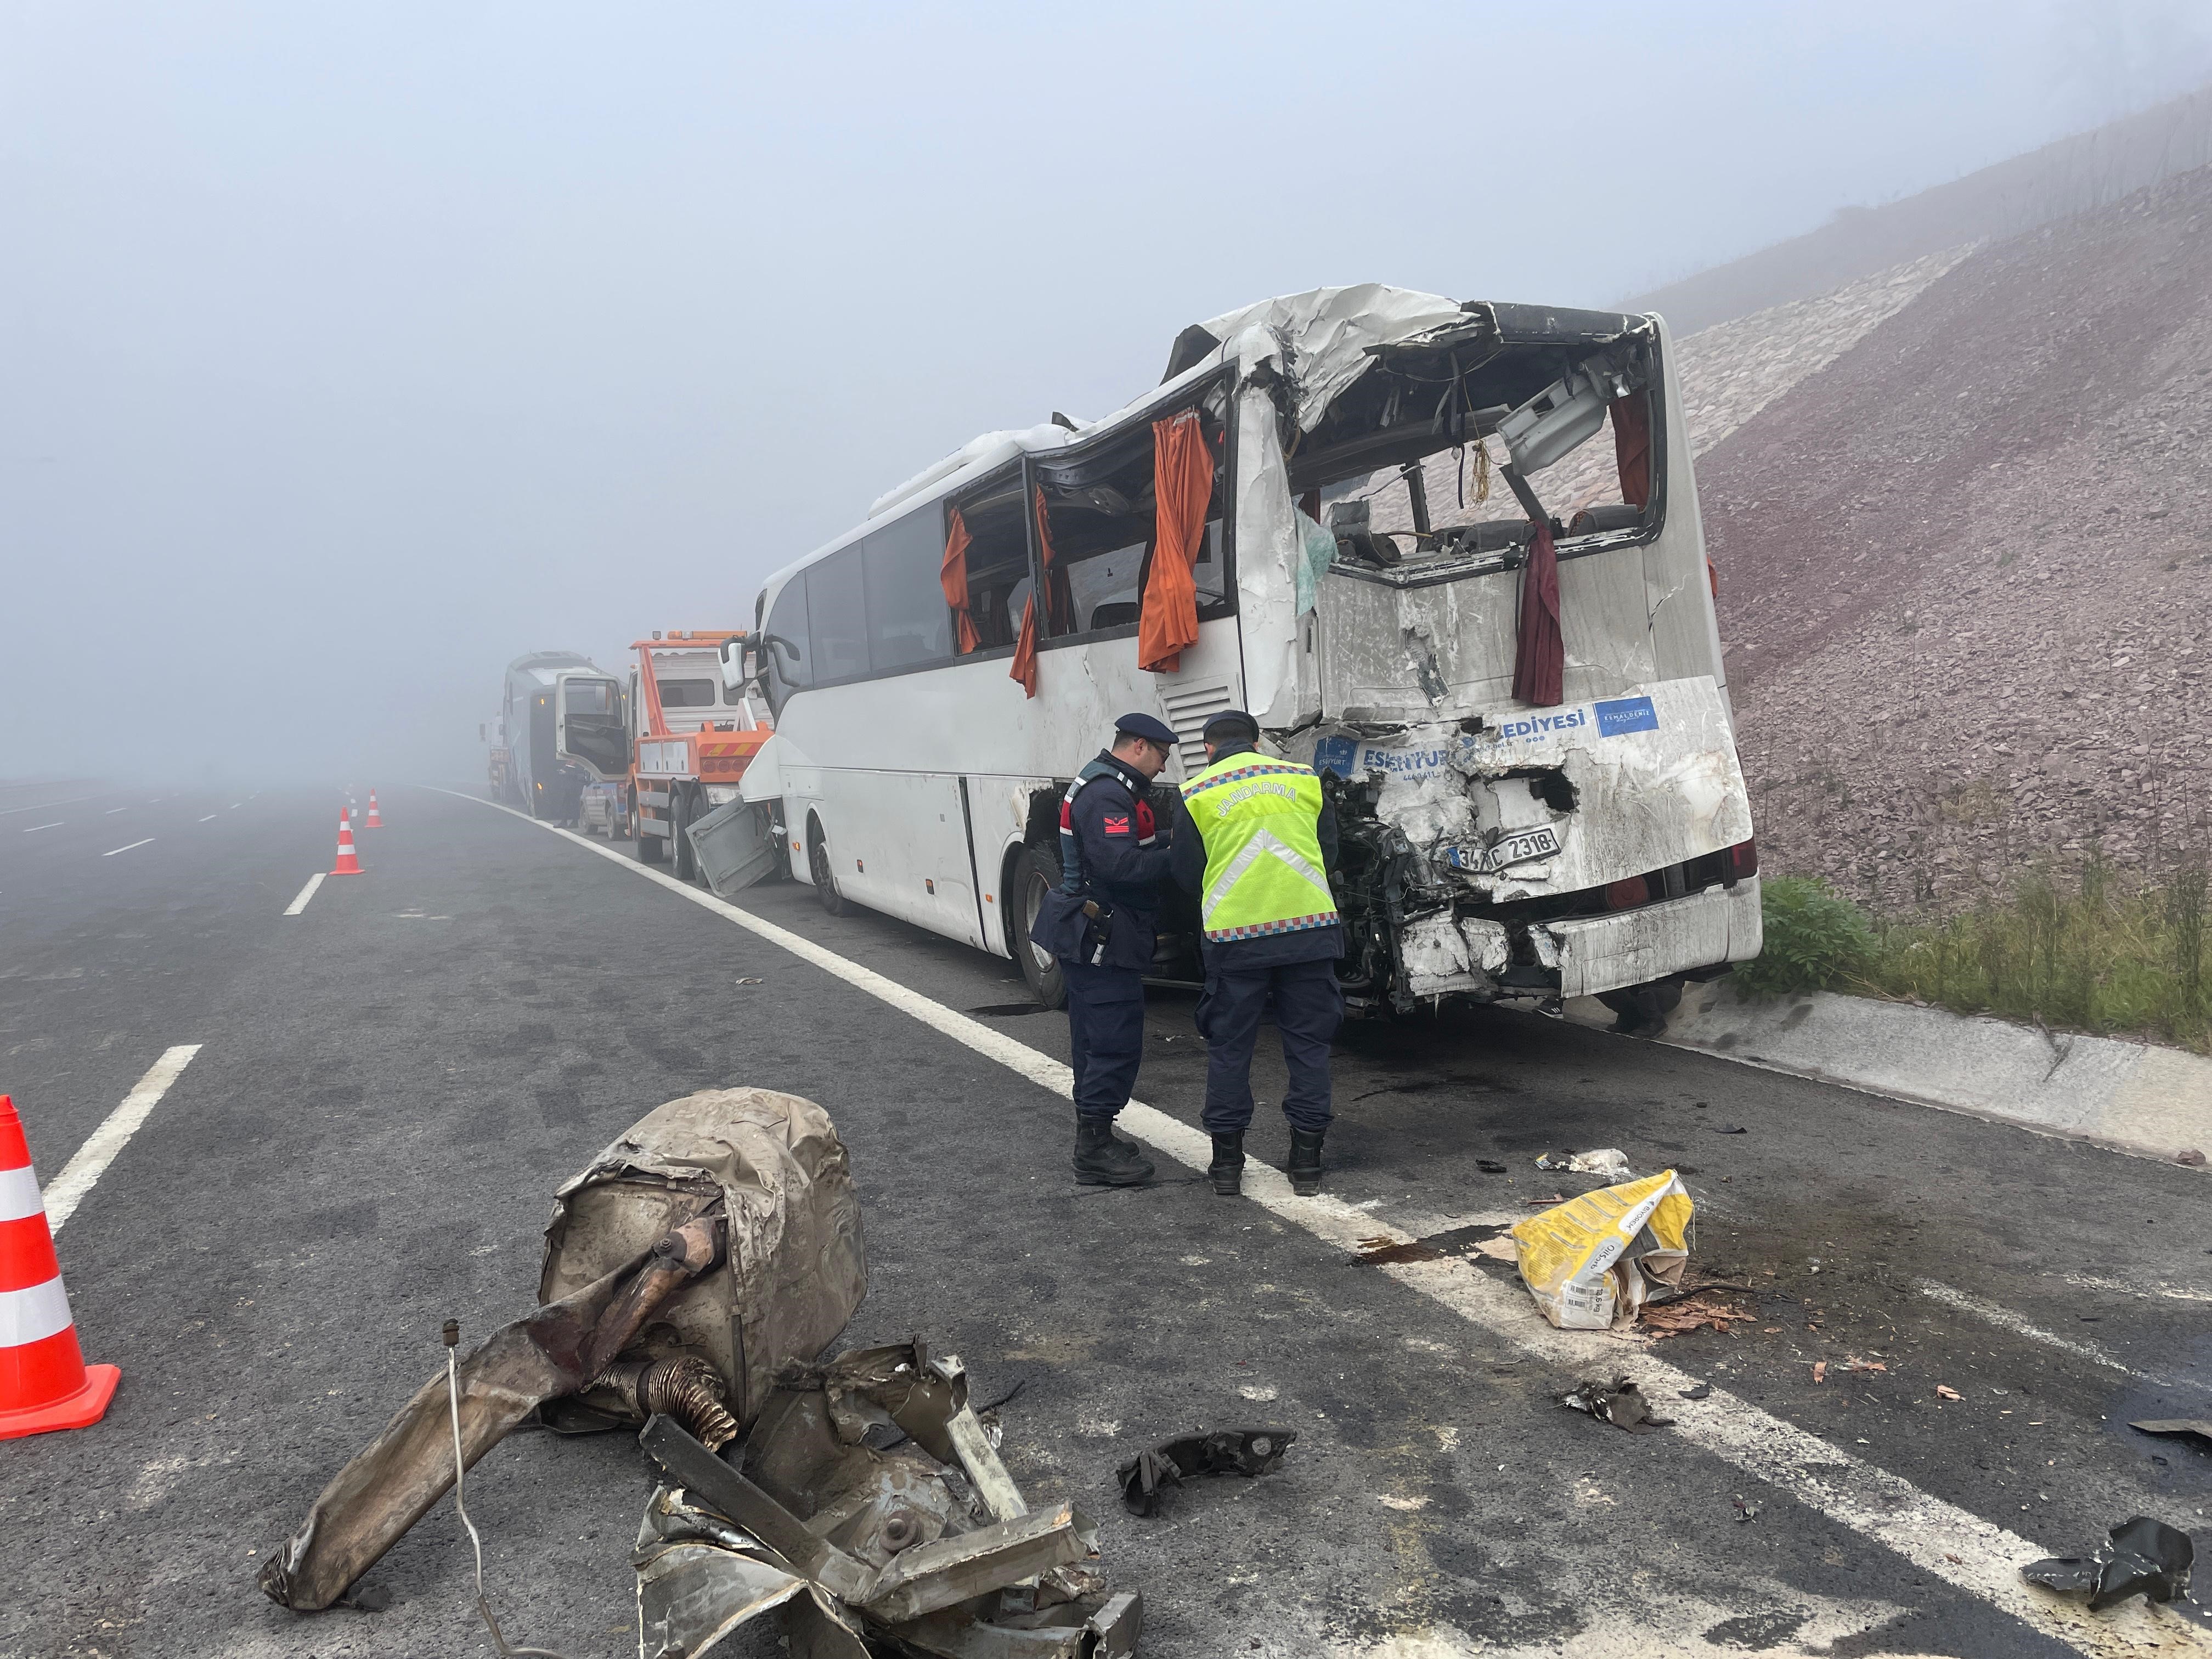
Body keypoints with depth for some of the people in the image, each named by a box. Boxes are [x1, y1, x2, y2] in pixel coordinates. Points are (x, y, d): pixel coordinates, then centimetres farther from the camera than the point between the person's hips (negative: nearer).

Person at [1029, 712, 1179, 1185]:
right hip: (1102, 938, -11)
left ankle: (1093, 1136, 28)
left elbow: (1134, 846, 18)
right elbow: (1122, 865, -29)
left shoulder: (1103, 787, 17)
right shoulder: (1107, 795, -19)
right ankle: (1095, 1151, -2)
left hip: (1088, 937, 11)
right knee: (1118, 1043, -7)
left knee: (1095, 1040, 17)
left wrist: (1169, 841, 4)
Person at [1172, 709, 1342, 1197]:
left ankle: (1227, 1163, 17)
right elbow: (1329, 852, 16)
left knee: (1228, 1048, 11)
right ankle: (1306, 1161, 16)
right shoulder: (1304, 779, 8)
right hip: (1310, 928, 2)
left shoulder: (1196, 794, 1)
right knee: (1309, 1044, 11)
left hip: (1235, 937, -1)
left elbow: (1187, 874, 6)